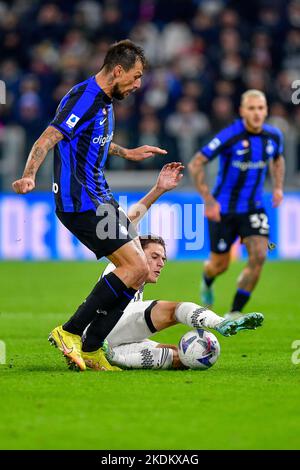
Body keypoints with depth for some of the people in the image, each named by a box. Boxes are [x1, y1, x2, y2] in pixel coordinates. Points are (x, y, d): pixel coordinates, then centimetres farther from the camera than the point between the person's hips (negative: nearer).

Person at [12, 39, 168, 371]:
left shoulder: (104, 101, 14)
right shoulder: (84, 99, -17)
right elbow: (47, 140, -25)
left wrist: (126, 153, 40)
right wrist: (29, 176, -39)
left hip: (99, 199, 10)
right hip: (81, 203, -10)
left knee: (137, 267, 9)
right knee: (136, 268, -14)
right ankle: (69, 333, -9)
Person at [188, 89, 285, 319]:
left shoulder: (274, 136, -5)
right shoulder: (230, 136, -21)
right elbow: (195, 164, -18)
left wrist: (278, 187, 4)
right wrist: (208, 200, -22)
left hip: (253, 208, 3)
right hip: (223, 209, -3)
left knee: (259, 256, -18)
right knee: (220, 265, 7)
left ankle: (235, 313, -8)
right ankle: (207, 279, 48)